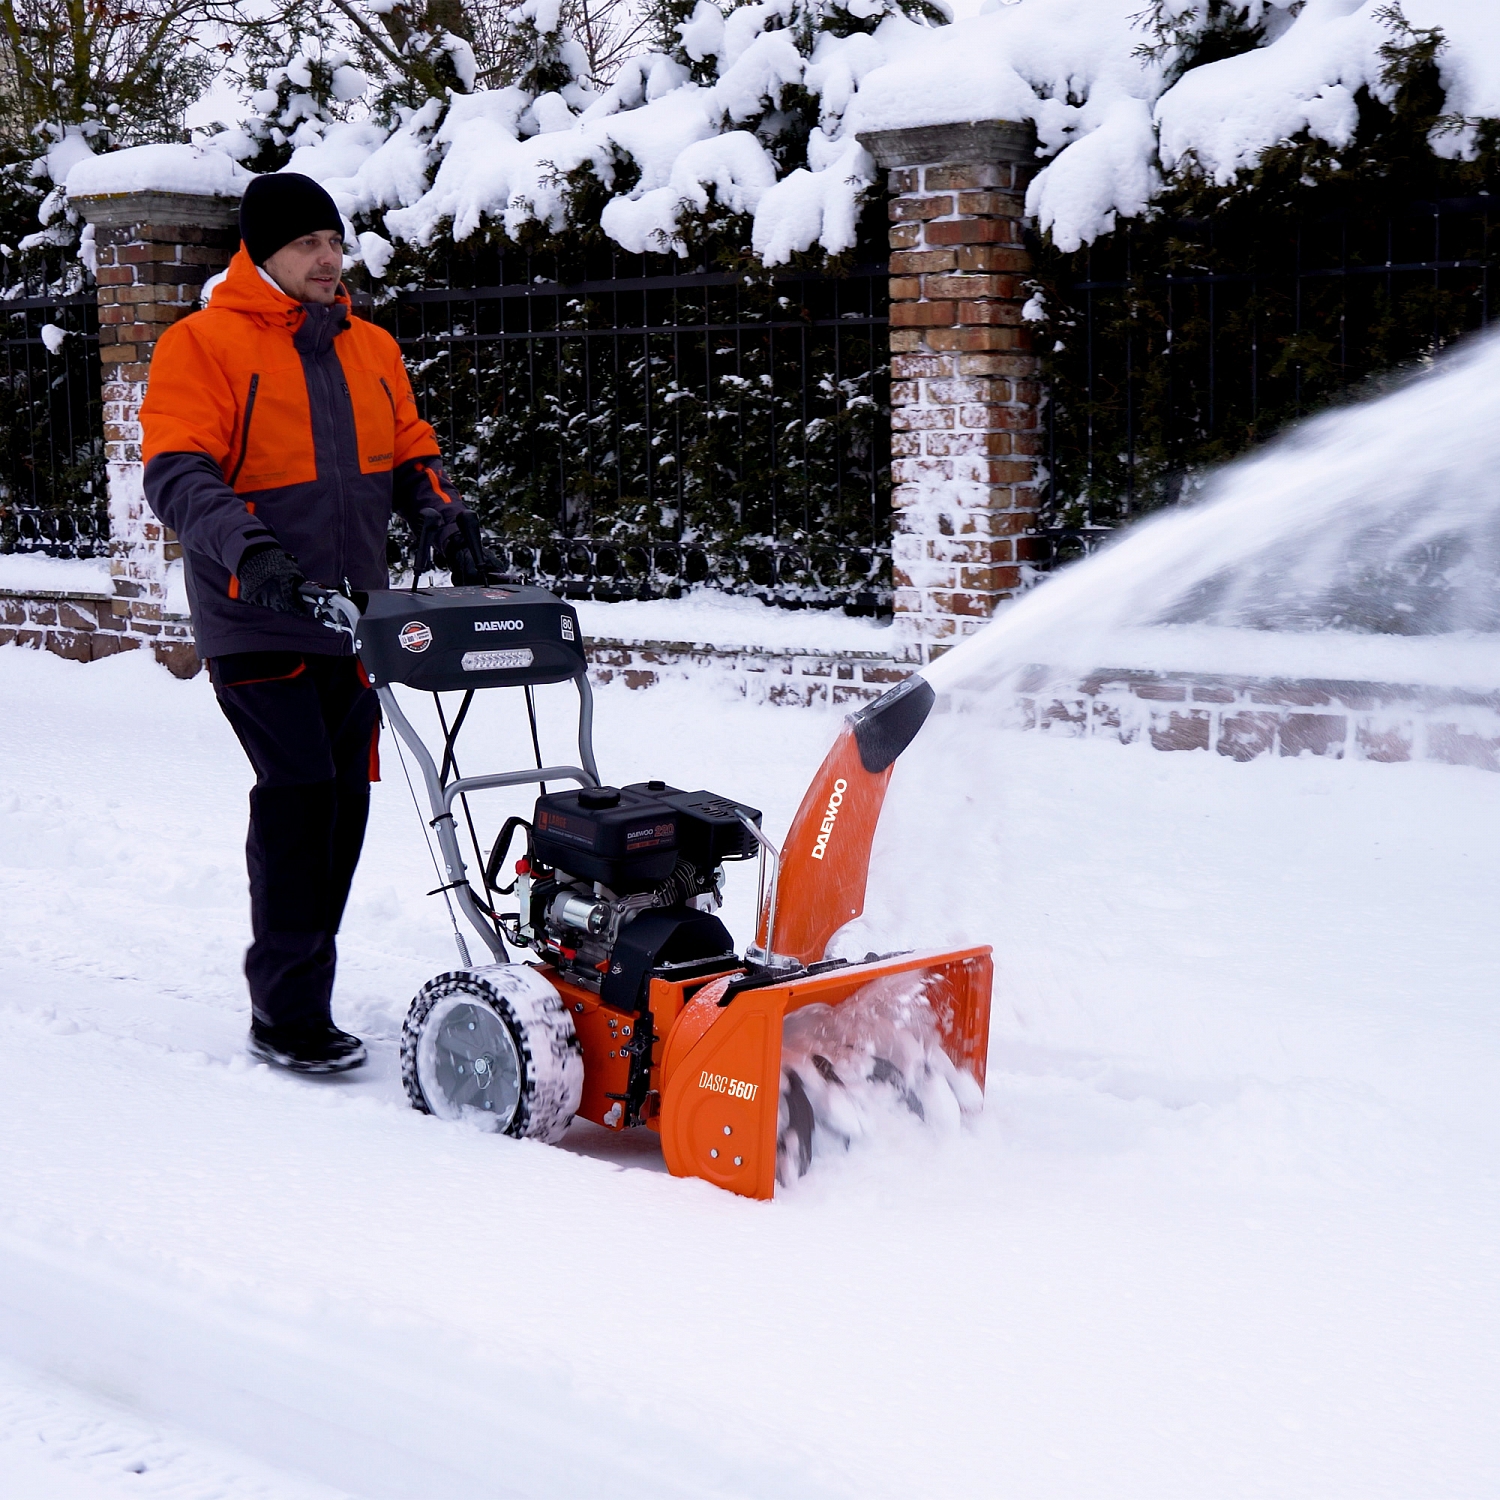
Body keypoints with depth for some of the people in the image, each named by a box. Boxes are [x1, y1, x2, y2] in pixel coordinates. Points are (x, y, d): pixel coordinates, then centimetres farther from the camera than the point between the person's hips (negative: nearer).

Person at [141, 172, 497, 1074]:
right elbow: (176, 472, -15)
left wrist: (450, 524, -1)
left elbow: (411, 457, 19)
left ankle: (302, 990, 22)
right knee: (299, 792, -14)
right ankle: (286, 1014, -6)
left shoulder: (372, 349, 15)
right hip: (257, 621, -6)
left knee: (344, 803, 8)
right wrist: (247, 547, -31)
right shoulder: (203, 346, -5)